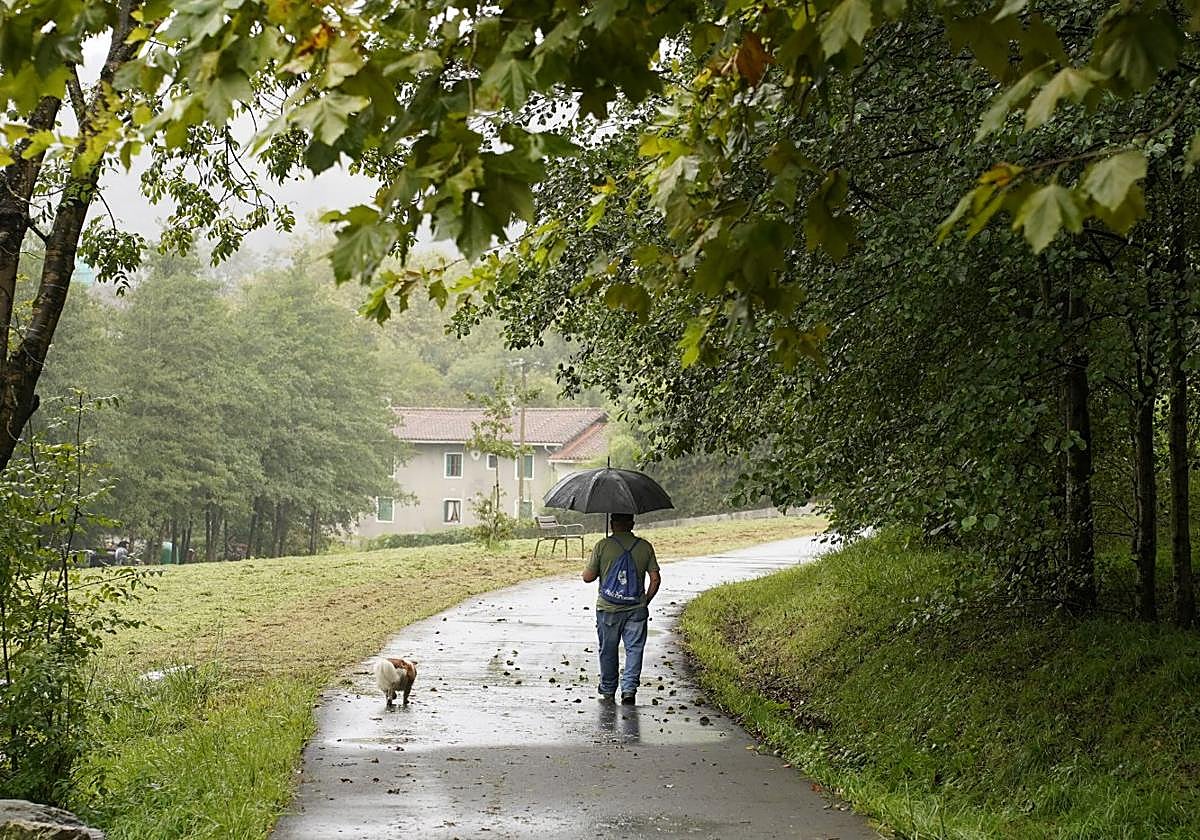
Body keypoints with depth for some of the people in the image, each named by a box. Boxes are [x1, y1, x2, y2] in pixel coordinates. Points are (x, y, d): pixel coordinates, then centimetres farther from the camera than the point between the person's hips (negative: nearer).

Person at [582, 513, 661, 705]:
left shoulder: (603, 546, -7)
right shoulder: (645, 547, 1)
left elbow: (588, 577, -4)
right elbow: (656, 579, 2)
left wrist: (595, 567, 17)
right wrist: (645, 602, 14)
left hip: (608, 609, -1)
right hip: (636, 609, 1)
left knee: (608, 650, 12)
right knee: (634, 649, 6)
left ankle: (608, 691, 23)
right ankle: (629, 688, -6)